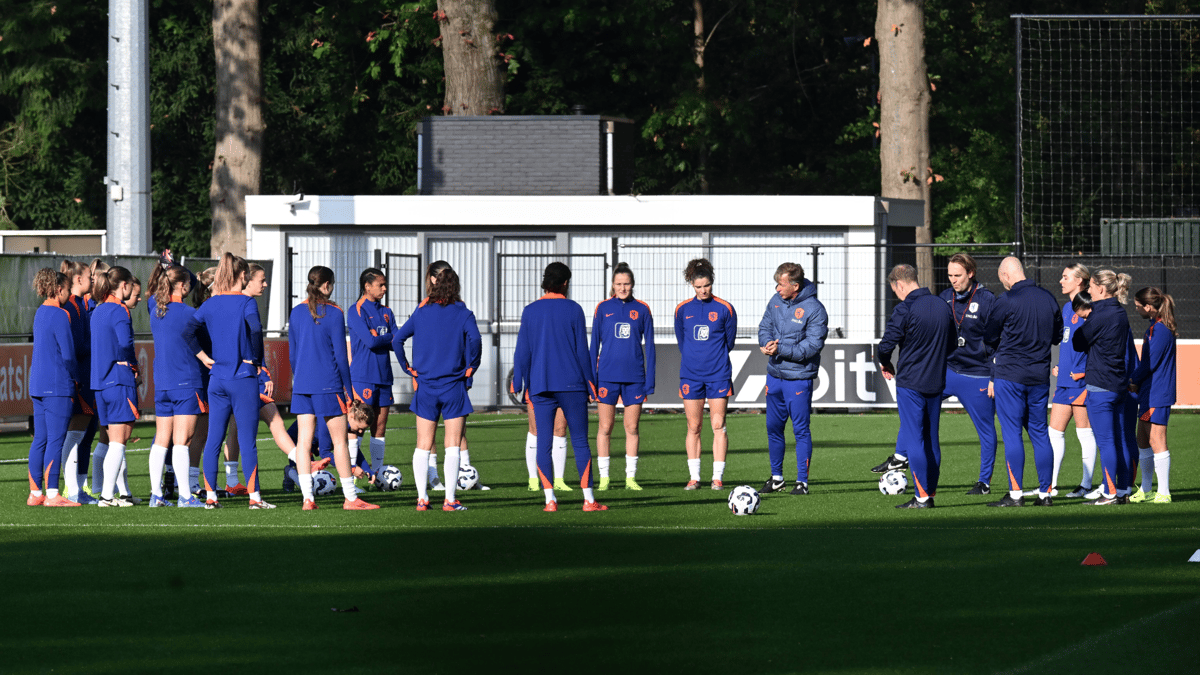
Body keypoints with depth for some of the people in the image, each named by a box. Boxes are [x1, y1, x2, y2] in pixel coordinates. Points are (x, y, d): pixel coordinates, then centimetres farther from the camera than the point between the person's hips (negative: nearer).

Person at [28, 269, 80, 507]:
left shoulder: (40, 313, 13)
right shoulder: (60, 315, -13)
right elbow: (68, 353, -14)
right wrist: (74, 378, 0)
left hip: (38, 384, 8)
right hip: (57, 386, -8)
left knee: (40, 440, 10)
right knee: (55, 440, -6)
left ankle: (35, 493, 12)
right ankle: (52, 494, -7)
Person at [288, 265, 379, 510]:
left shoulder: (297, 313, 8)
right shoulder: (334, 313, -7)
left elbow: (292, 354, 13)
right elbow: (340, 354, -6)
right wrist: (348, 389, 0)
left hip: (302, 384, 5)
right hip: (328, 384, -5)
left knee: (304, 441, 2)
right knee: (339, 440, 1)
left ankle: (307, 498, -3)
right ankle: (350, 497, 2)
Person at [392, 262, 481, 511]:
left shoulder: (421, 313, 4)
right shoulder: (463, 314, -4)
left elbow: (397, 339, -2)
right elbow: (474, 339, -20)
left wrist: (408, 367, 7)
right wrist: (471, 366, -6)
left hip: (425, 386, 2)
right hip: (453, 387, -2)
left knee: (423, 445, 8)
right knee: (452, 445, 0)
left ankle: (422, 498, 4)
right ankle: (450, 499, -4)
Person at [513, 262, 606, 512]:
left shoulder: (530, 311, 6)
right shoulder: (573, 310, -1)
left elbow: (522, 351, 5)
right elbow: (582, 350, 0)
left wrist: (519, 384, 10)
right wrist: (590, 383, 8)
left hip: (540, 387, 2)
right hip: (571, 385, -2)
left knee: (543, 443, 2)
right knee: (580, 442, 2)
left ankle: (550, 499, -5)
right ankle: (588, 499, 0)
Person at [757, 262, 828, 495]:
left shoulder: (815, 310, -14)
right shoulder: (776, 301, 4)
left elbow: (812, 346, -18)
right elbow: (765, 327, 11)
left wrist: (780, 349, -24)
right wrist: (767, 343, -13)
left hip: (799, 378, -6)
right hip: (774, 375, 6)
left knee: (801, 430, -2)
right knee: (773, 427, 13)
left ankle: (802, 481, 4)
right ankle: (776, 477, 26)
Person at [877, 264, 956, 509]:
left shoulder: (905, 309, -14)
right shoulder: (943, 307, 7)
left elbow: (887, 344, -16)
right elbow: (953, 344, 17)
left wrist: (886, 364, 4)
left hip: (910, 382, -6)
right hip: (937, 383, 6)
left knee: (913, 438, -3)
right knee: (931, 438, 13)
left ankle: (923, 496, -6)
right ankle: (931, 492, 15)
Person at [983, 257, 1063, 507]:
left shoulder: (1007, 300, -12)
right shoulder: (1048, 298, 5)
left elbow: (990, 337, -3)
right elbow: (1058, 336, 17)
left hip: (1010, 375, -5)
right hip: (1040, 375, 6)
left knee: (1012, 433, -3)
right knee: (1040, 433, 10)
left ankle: (1015, 493, -6)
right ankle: (1045, 493, 10)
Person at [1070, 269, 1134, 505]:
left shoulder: (1101, 315, -15)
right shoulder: (1120, 314, 11)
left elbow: (1078, 342, -7)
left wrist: (1083, 322, 10)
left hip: (1101, 386, -9)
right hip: (1119, 384, 9)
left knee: (1105, 442, -6)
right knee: (1119, 440, 11)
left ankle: (1110, 493, -5)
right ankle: (1123, 491, 14)